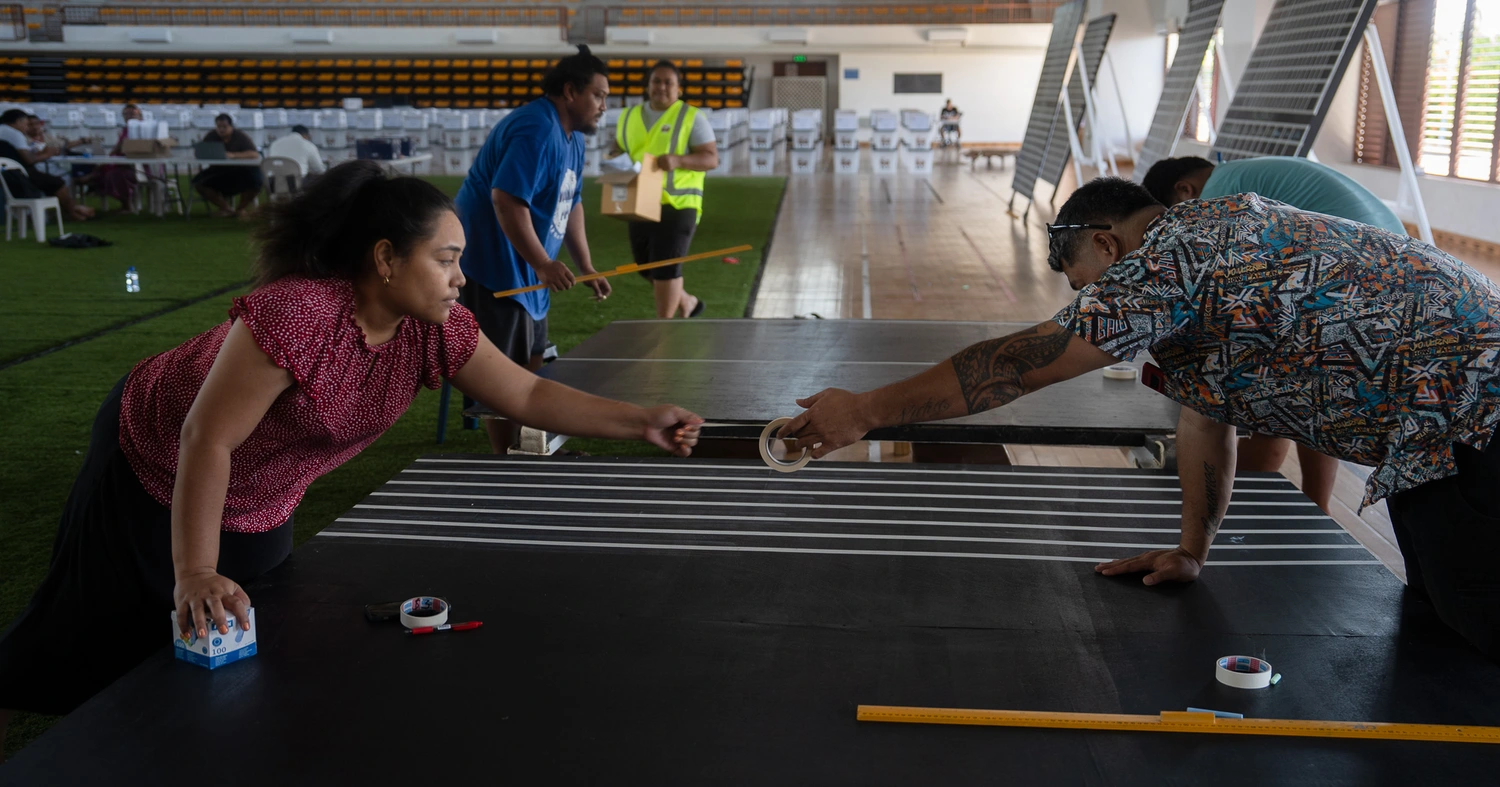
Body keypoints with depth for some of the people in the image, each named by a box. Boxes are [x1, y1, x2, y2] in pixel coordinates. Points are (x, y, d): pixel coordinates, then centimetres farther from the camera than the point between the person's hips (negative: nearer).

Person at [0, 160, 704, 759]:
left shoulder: (435, 332, -17)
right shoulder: (296, 312, -38)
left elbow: (530, 395, -14)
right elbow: (207, 442, -36)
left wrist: (641, 422, -25)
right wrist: (195, 576, -39)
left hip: (262, 506, 6)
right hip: (157, 471, -6)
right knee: (94, 633, 9)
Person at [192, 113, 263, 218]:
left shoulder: (241, 136, -9)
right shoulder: (211, 137, 0)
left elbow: (255, 154, -24)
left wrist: (234, 155, -39)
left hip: (240, 171, -3)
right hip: (219, 171, 3)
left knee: (255, 181, -34)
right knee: (199, 182, -22)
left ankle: (240, 208, -2)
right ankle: (226, 209, -6)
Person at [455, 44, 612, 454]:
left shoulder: (572, 138, 13)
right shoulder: (536, 131, -21)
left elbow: (569, 206, 20)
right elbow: (506, 199, -29)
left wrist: (586, 268, 14)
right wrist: (543, 264, -28)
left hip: (524, 270, 11)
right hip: (492, 264, -11)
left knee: (529, 362, 17)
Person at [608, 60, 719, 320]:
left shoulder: (692, 117, -4)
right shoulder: (630, 116, 14)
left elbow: (712, 158, -9)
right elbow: (618, 150, 21)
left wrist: (678, 160, -25)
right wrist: (615, 160, -3)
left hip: (677, 205, -6)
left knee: (666, 267, -8)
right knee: (645, 265, 15)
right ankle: (687, 302, 38)